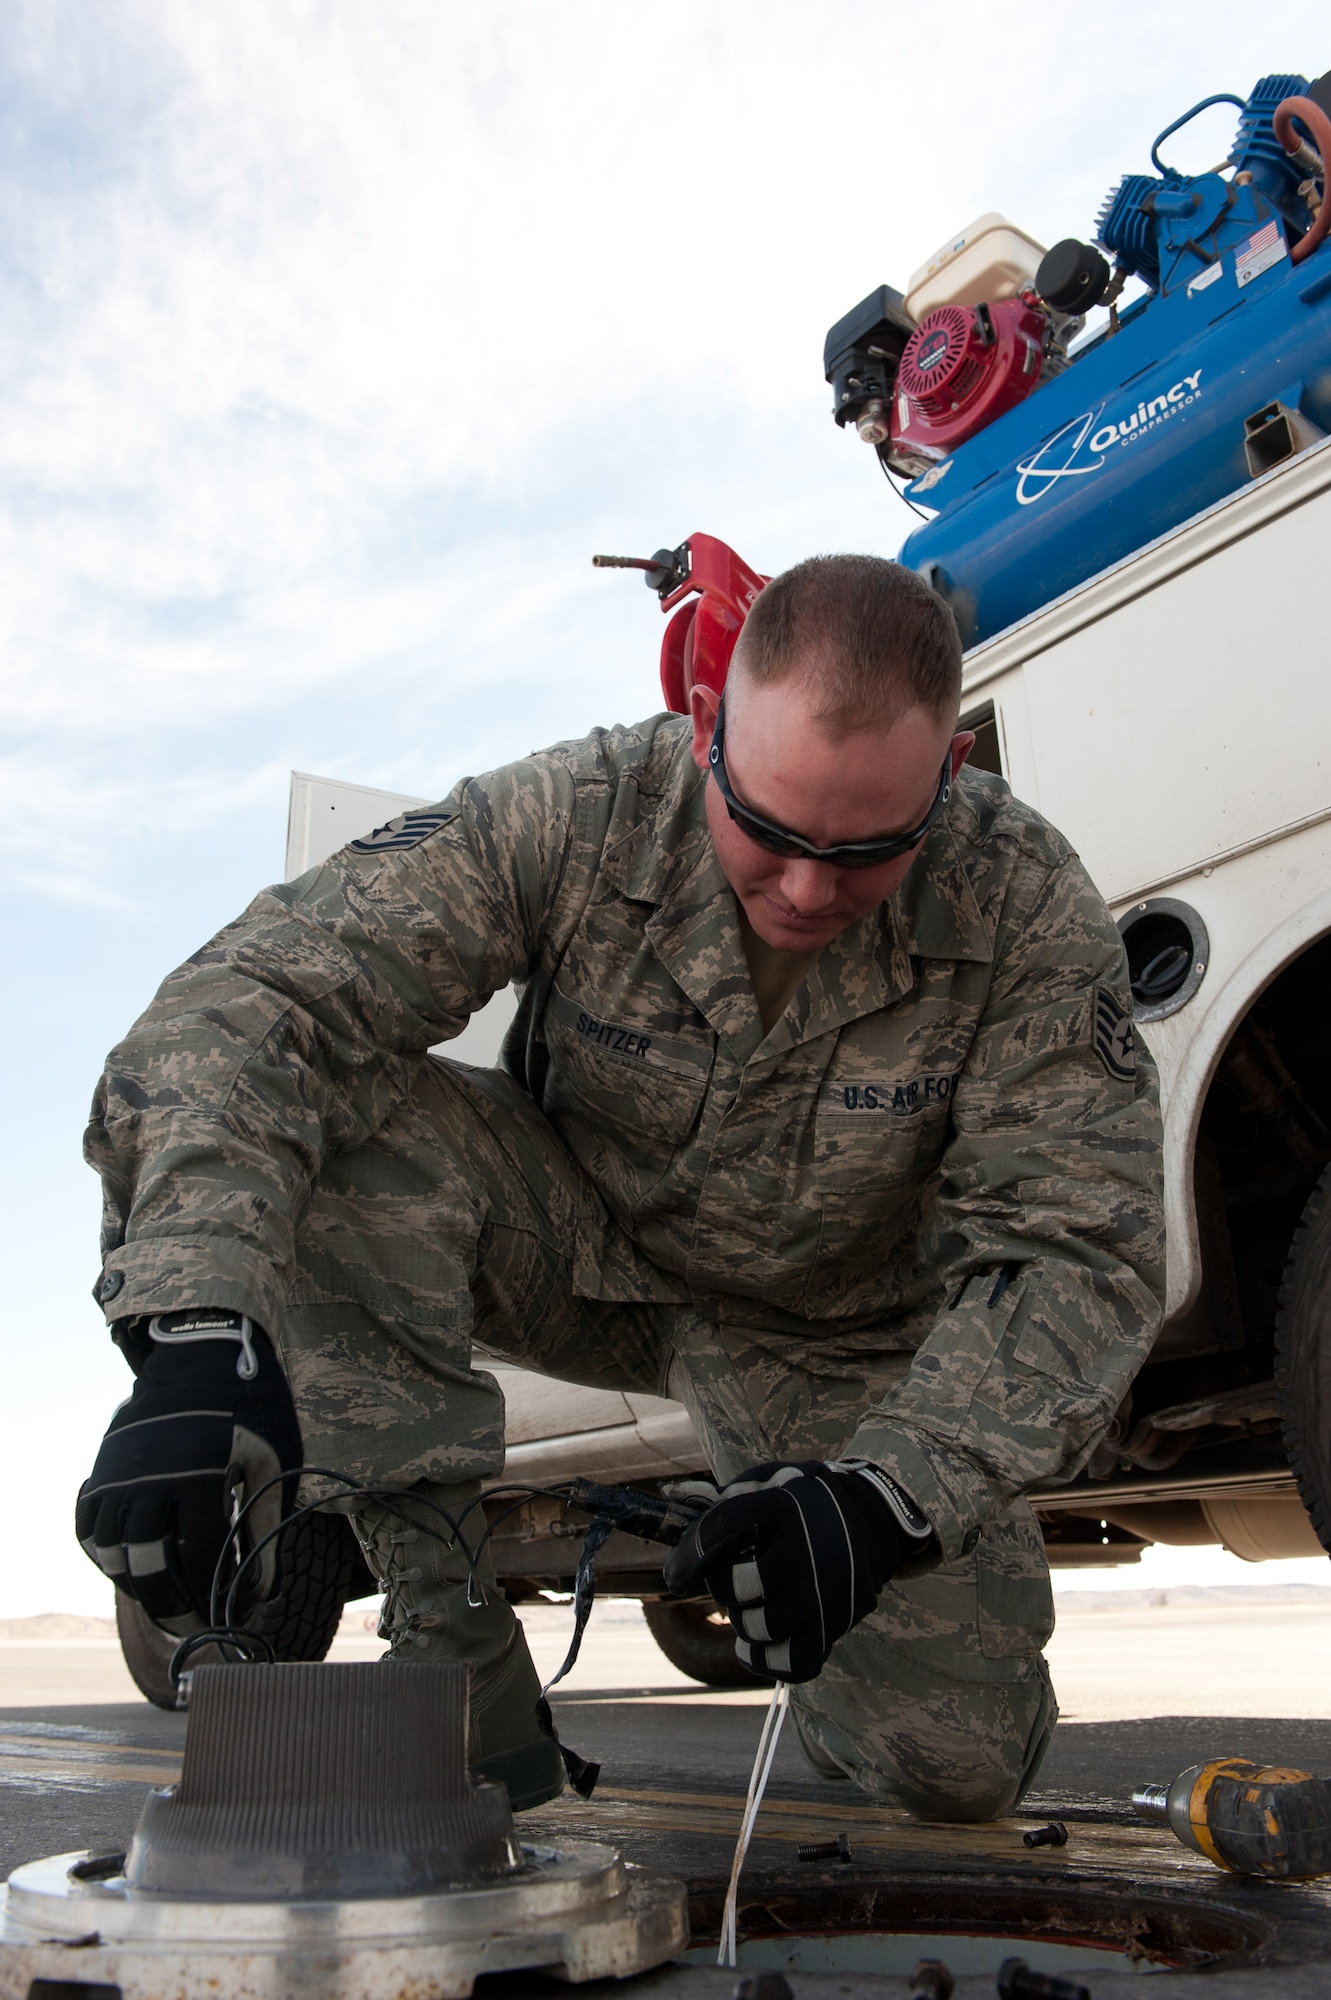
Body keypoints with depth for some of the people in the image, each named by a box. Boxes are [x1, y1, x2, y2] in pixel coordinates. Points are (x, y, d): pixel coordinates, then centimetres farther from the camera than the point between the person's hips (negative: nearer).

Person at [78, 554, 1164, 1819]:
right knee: (324, 1133, -29)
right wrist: (195, 1334, -49)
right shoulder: (578, 816, -26)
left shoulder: (1030, 910, -24)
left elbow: (1078, 1255, -24)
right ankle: (448, 1648, -17)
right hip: (583, 1254, 1)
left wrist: (891, 1495, -41)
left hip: (842, 1342, 0)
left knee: (957, 1766, -12)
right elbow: (250, 999, -33)